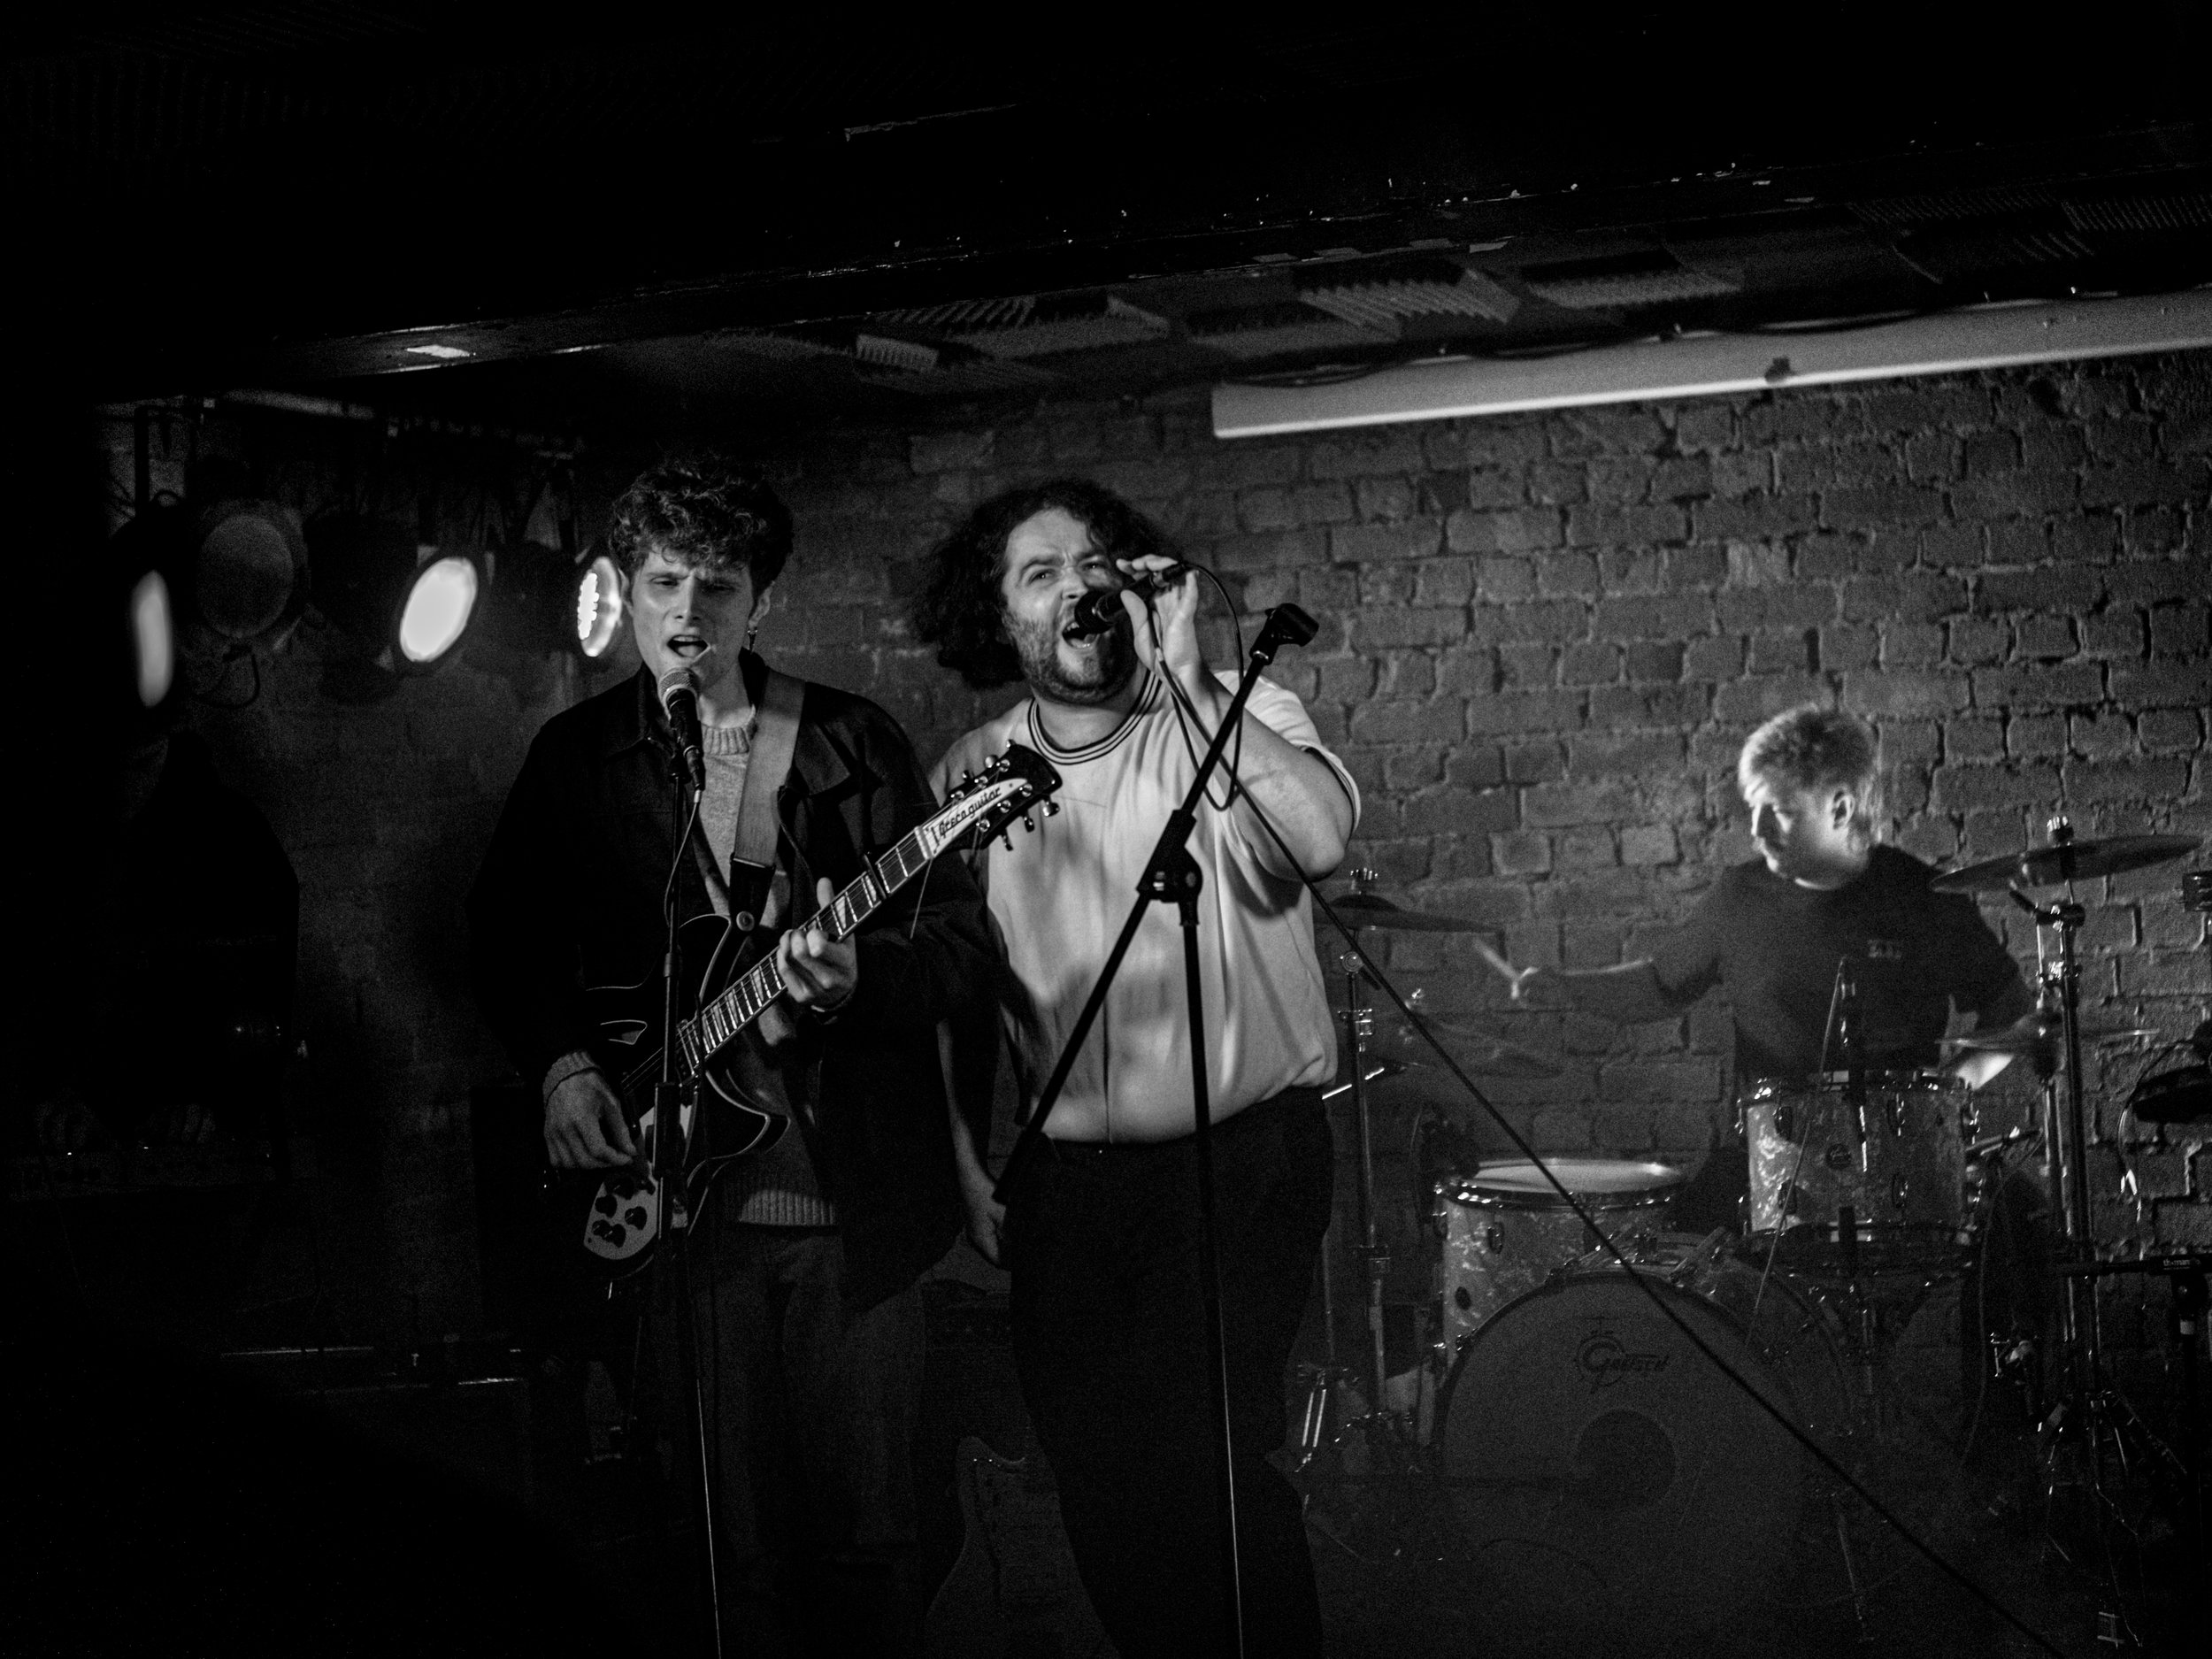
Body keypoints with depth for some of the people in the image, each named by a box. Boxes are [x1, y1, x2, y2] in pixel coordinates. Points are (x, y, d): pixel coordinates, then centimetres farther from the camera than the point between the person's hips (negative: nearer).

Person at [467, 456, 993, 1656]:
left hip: (852, 1199, -1)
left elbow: (962, 940, 0)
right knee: (736, 1539, 4)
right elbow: (509, 942, 14)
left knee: (865, 1531, 2)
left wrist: (859, 975, -20)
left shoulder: (855, 744, 4)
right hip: (677, 1195, 1)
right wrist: (560, 1064, -3)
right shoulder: (577, 756, 8)